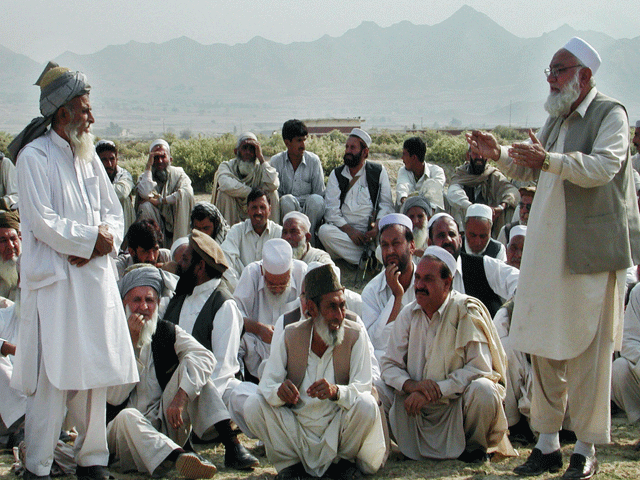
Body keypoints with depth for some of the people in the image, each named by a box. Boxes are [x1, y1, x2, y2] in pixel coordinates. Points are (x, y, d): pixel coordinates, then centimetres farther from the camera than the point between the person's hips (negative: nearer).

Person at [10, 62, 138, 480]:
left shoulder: (88, 156, 15)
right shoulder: (34, 157, -6)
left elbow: (113, 211, 14)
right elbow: (42, 222, -13)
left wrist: (102, 241, -6)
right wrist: (90, 238, -9)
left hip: (95, 276, 6)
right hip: (54, 279, -6)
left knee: (95, 371, 7)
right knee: (53, 375, -6)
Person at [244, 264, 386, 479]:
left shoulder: (355, 334, -6)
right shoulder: (291, 335, -2)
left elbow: (362, 388, -15)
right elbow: (267, 383, -7)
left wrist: (335, 391, -38)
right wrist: (280, 391, -33)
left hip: (337, 431, -1)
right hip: (296, 431, 1)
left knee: (366, 405, -29)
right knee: (254, 404, -19)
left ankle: (339, 461, -1)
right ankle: (290, 462, 0)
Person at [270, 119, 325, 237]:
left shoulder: (313, 160, 3)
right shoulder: (276, 161, 3)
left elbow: (320, 193, 2)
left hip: (308, 212, 1)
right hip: (286, 210, -1)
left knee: (315, 200, -32)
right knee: (287, 199, -33)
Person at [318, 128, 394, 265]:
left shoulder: (379, 172, 12)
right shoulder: (336, 175, 13)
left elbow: (386, 204, 5)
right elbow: (331, 210, 2)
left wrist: (378, 225, -16)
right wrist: (349, 230, -14)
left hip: (370, 231, -1)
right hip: (344, 231, 1)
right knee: (324, 231, -32)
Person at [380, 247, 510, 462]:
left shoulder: (466, 310, -10)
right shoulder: (408, 314, 3)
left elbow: (479, 367, -17)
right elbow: (389, 364, 1)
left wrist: (436, 391, -25)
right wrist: (412, 385, -21)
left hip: (460, 403, -4)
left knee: (482, 390, -34)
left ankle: (474, 445, -1)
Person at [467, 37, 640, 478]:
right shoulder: (557, 120, 18)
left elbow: (603, 166, -22)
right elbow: (529, 170, 25)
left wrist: (550, 160, -35)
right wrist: (501, 154, 5)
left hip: (591, 251, -8)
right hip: (548, 249, 8)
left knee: (588, 350, -1)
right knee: (544, 346, 10)